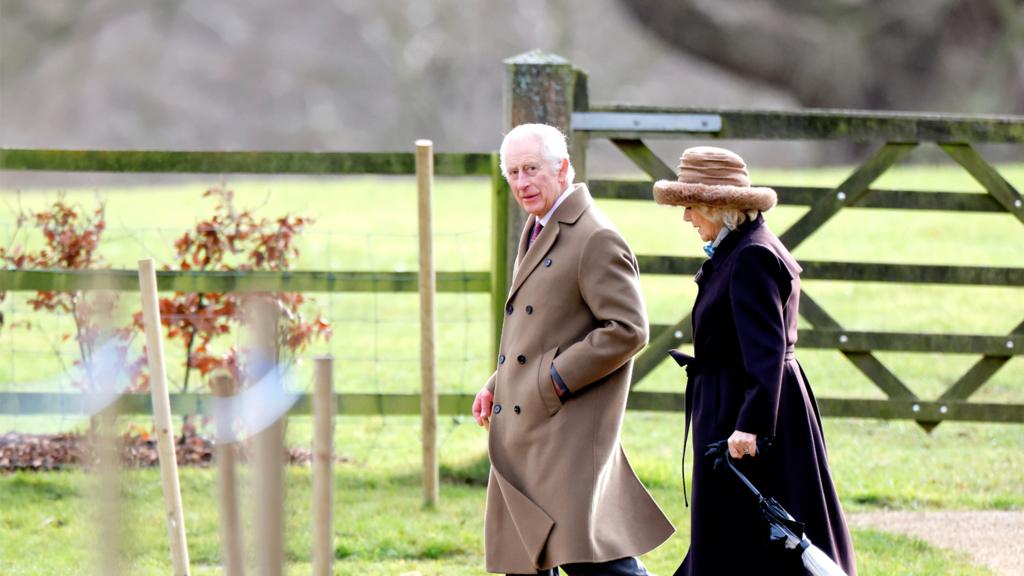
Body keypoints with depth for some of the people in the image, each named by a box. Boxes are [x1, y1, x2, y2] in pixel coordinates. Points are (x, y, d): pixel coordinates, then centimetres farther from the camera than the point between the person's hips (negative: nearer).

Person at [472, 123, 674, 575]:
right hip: (522, 432, 10)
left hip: (566, 426, -10)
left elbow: (628, 330, -19)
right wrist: (497, 384, 15)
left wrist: (557, 380, -19)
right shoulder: (537, 232, 17)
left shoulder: (596, 240, -13)